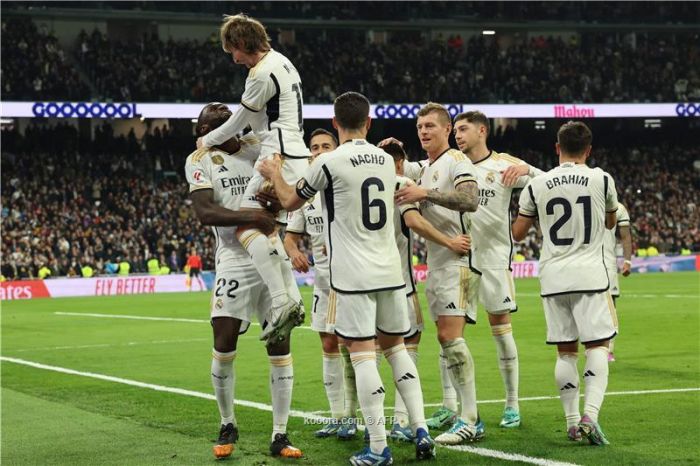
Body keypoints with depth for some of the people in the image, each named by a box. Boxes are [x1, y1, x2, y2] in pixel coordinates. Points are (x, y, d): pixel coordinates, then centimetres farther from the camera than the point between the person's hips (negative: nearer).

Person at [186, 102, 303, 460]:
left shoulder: (257, 146, 8)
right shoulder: (200, 161, -1)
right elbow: (205, 212, -14)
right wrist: (250, 217, -26)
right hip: (235, 262, -3)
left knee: (280, 348, 2)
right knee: (223, 348, -5)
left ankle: (279, 437, 9)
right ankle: (227, 426, 18)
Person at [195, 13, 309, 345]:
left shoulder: (262, 73, -13)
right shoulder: (281, 62, 18)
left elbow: (240, 119, -3)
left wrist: (207, 141, 11)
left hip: (279, 157, -10)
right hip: (295, 154, 11)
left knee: (246, 226, -13)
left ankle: (281, 302, -22)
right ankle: (293, 299, 7)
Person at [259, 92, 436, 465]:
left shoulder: (329, 163, -9)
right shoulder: (386, 160, 9)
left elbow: (290, 202, 6)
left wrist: (274, 174, 25)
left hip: (354, 275, -5)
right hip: (390, 270, 6)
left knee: (362, 353, -4)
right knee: (395, 346, 16)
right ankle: (420, 430, 9)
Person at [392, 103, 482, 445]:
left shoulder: (456, 161, -9)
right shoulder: (426, 167, 18)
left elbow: (470, 199, -25)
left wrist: (426, 193, -25)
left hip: (457, 261, -9)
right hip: (436, 262, 9)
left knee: (451, 335, -16)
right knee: (444, 336, 12)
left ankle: (471, 420, -17)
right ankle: (449, 409, 19)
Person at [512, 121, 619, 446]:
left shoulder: (537, 185, 2)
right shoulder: (602, 180, -1)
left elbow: (517, 234, 12)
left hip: (553, 277, 2)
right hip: (590, 275, -2)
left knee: (565, 351, 9)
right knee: (597, 346, 1)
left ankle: (572, 421, 11)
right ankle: (590, 415, -16)